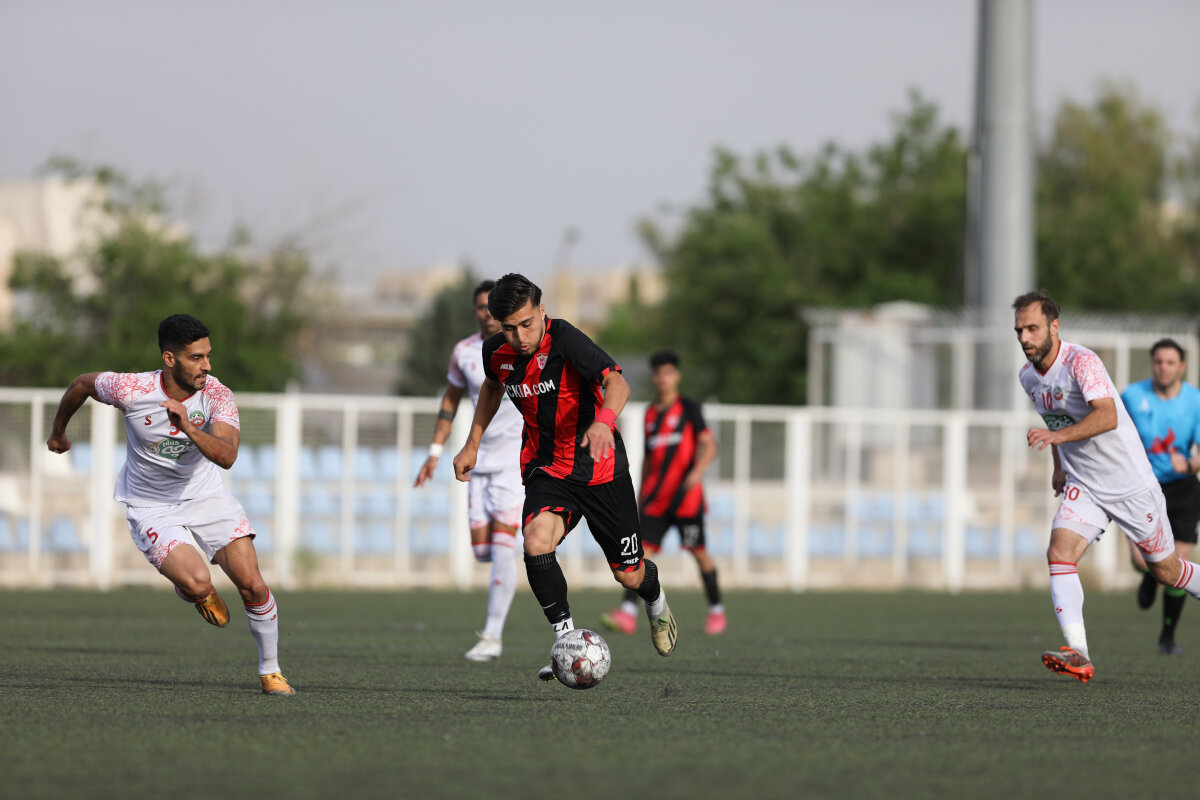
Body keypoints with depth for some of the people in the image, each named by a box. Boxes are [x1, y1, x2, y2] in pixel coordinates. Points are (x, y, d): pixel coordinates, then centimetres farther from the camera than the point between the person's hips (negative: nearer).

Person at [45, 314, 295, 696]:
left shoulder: (217, 395, -20)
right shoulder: (131, 390, -23)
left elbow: (226, 456, -34)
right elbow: (82, 384, -1)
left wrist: (188, 428, -50)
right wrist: (57, 432, 15)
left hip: (206, 496, 2)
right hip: (150, 505, -2)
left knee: (253, 585, -10)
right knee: (197, 584, -25)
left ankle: (270, 671, 12)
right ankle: (200, 595, 15)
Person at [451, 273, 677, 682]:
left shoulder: (564, 339, -24)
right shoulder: (497, 352, -6)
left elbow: (616, 382, -38)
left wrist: (604, 420, -58)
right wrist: (472, 444, 17)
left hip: (601, 469, -3)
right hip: (547, 471, 3)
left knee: (629, 576, 6)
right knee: (536, 542, -28)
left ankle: (655, 600, 45)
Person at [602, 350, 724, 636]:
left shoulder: (689, 408, 1)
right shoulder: (651, 413, 16)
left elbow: (709, 445, -5)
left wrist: (697, 472, -23)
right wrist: (641, 494, 21)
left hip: (685, 493, -4)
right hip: (656, 495, 4)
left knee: (697, 550, 0)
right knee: (642, 548, -9)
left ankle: (716, 610, 15)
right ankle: (628, 612, -18)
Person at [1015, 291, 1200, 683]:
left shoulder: (1081, 362, -23)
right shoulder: (1028, 376, 2)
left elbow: (1107, 417, -38)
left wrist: (1058, 435, -50)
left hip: (1131, 485, -5)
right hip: (1083, 487, 5)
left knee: (1166, 570, 8)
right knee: (1059, 554, -19)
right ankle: (1079, 656, -27)